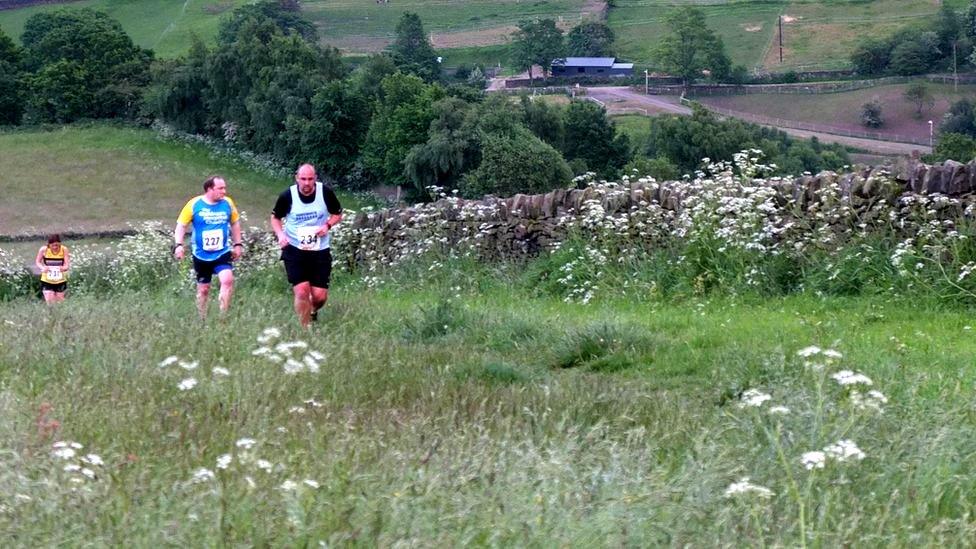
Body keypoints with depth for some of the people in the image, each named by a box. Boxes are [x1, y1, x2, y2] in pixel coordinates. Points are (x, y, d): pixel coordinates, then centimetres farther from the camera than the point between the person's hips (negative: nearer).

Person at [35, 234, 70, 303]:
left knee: (60, 302, 8)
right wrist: (42, 268, -25)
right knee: (49, 302, -10)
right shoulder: (44, 250, -11)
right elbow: (37, 262, -3)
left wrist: (64, 268, -37)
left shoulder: (64, 250, -11)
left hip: (60, 281, 1)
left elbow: (67, 264, -12)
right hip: (47, 281, -1)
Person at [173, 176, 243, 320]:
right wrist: (178, 245, -16)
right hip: (201, 255, -1)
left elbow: (235, 223, 13)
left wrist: (237, 244, 12)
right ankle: (202, 320, 24)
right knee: (203, 289, 8)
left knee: (227, 280, -22)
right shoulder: (194, 204, -10)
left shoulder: (227, 203, -2)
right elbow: (181, 225, -4)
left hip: (222, 254, 1)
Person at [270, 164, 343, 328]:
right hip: (295, 251, -1)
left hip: (320, 251, 1)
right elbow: (275, 217, 7)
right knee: (301, 292, -11)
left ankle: (313, 312, 35)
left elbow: (337, 214, 7)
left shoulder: (326, 193, -9)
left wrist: (328, 225, -13)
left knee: (320, 296, -1)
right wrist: (280, 234, -12)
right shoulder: (287, 196, -9)